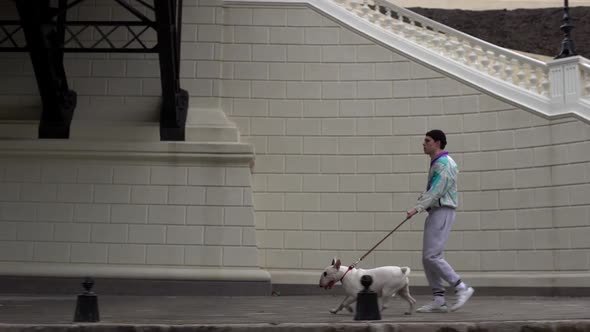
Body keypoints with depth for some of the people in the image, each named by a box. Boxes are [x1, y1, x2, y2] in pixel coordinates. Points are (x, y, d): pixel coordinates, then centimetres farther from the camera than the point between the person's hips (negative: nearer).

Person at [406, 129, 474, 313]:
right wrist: (423, 198, 4)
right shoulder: (436, 163, 20)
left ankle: (462, 288, -6)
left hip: (442, 212, -10)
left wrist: (418, 207, -27)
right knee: (428, 258, 6)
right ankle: (438, 301, 7)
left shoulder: (444, 163, -12)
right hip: (435, 212, 10)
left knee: (432, 256, -14)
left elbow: (436, 190, -21)